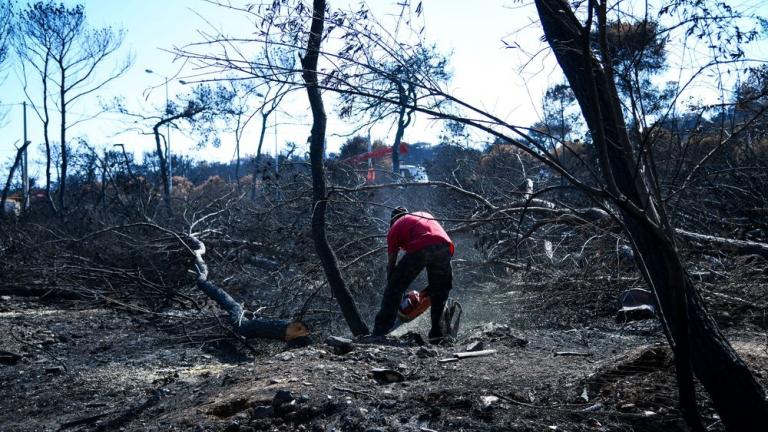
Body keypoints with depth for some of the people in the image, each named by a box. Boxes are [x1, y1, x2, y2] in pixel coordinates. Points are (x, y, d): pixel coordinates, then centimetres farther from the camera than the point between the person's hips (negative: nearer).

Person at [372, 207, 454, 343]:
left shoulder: (395, 227, 27)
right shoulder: (424, 214, 39)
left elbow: (391, 264, 23)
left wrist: (390, 283, 34)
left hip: (420, 249, -4)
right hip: (445, 247, 4)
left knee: (395, 288, 8)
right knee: (439, 291, 23)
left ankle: (379, 333, 7)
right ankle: (437, 333, 22)